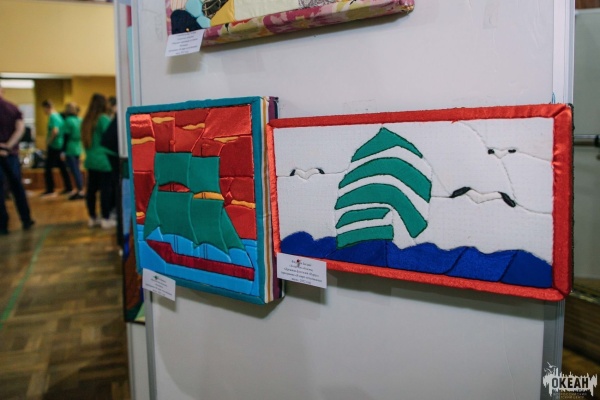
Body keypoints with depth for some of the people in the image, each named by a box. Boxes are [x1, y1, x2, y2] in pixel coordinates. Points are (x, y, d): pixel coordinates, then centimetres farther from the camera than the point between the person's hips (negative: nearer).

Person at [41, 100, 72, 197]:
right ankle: (69, 188, 17)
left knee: (48, 169, -3)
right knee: (62, 167, 13)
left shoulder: (52, 117, -15)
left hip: (54, 146, -9)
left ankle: (50, 190, 0)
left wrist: (49, 141, -14)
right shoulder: (59, 116, 12)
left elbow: (55, 131, -27)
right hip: (60, 145, 9)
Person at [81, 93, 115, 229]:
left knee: (91, 189, 11)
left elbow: (84, 140, 16)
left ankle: (92, 218, 19)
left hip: (90, 160, 8)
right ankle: (106, 219, 0)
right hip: (103, 160, -8)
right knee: (105, 189, -3)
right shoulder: (104, 119, -11)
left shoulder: (86, 120, 11)